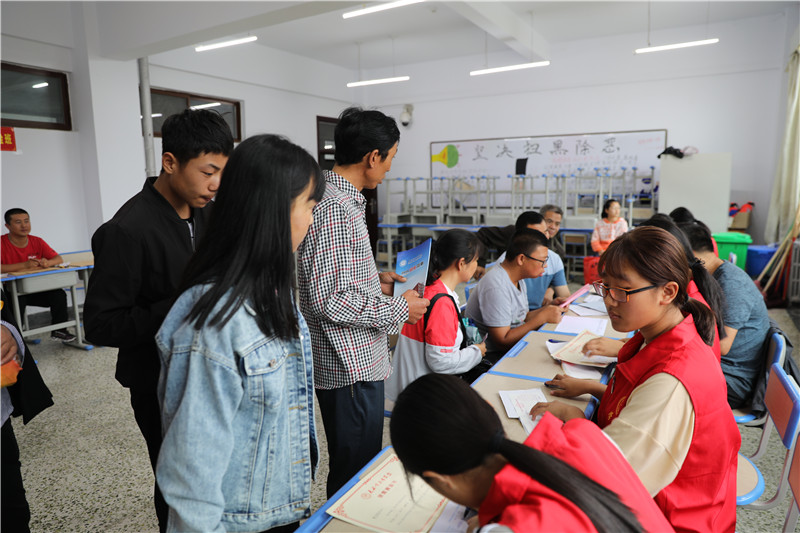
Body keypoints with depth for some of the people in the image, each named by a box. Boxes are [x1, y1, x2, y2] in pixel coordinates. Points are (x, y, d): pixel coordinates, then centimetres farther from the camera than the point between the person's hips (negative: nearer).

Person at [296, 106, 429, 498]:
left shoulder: (337, 198, 9)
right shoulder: (336, 209, -23)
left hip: (358, 361, 10)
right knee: (355, 472, 9)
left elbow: (325, 276, 18)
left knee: (357, 465, 25)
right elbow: (328, 301, -26)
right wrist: (398, 309, -16)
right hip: (350, 366, -10)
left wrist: (374, 281, 13)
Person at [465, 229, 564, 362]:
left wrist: (549, 308, 1)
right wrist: (542, 317, -21)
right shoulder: (496, 288, -24)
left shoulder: (517, 279, 7)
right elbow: (502, 342, -23)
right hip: (492, 356, -9)